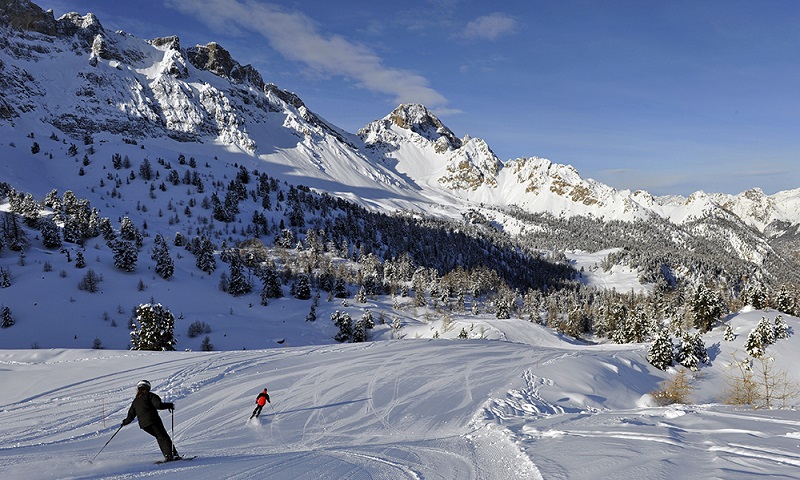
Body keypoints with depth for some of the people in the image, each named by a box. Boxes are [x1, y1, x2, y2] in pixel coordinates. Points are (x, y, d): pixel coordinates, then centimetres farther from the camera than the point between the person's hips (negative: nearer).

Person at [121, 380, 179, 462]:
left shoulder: (135, 401, 21)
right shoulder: (149, 395, 4)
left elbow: (130, 416, 23)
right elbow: (158, 405, -13)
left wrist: (125, 422, 42)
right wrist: (169, 405, 1)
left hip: (143, 424, 6)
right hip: (153, 420, -6)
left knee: (159, 437, 15)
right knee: (163, 437, -7)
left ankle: (167, 455, 4)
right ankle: (169, 454, -24)